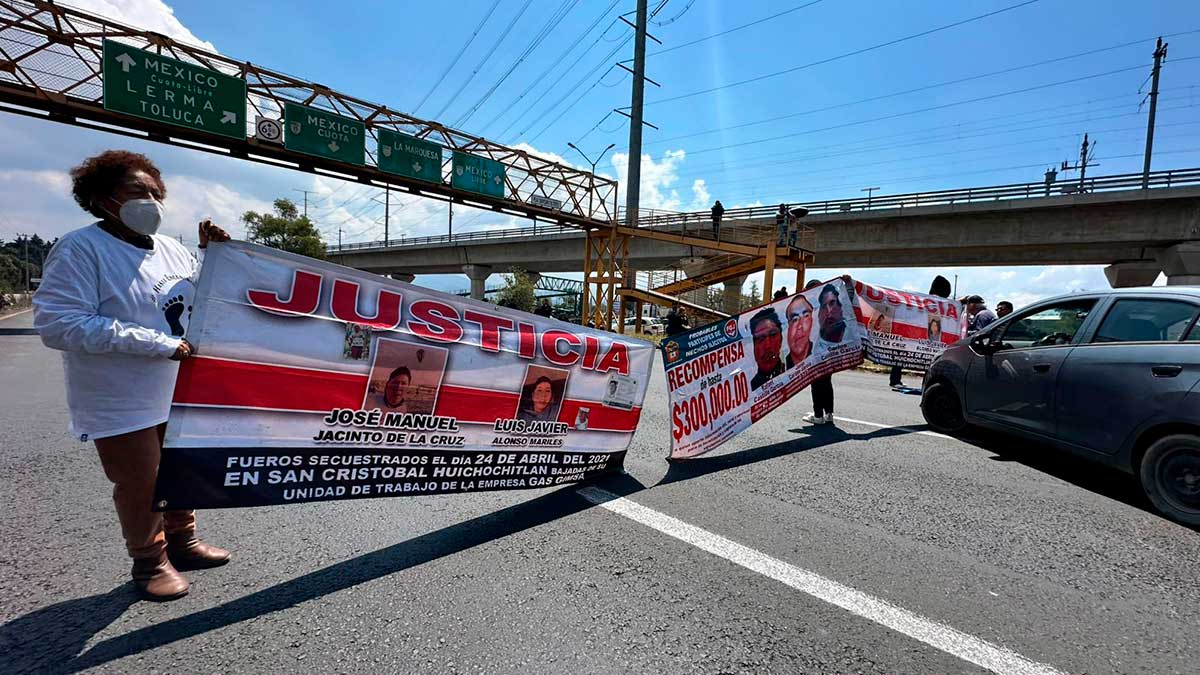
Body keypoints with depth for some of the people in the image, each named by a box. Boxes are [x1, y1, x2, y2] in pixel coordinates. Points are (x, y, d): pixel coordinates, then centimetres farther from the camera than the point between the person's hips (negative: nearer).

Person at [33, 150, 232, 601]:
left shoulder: (171, 249, 3)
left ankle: (182, 542, 40)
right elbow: (57, 324, -23)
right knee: (140, 484, 6)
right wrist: (156, 344, -26)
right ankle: (149, 562, 29)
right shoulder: (80, 249, -16)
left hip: (179, 393, 7)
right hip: (121, 403, -6)